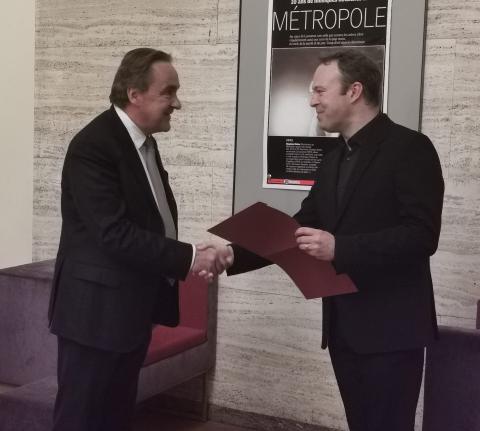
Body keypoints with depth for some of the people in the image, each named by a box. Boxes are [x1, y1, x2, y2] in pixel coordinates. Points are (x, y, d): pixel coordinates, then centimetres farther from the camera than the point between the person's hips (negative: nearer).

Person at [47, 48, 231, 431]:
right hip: (98, 310, -9)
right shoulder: (93, 146, -19)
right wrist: (188, 257, -24)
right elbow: (114, 233, -26)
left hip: (132, 308, 9)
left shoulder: (143, 140, 11)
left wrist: (185, 261, 0)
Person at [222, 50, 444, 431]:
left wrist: (339, 248, -25)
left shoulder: (409, 148, -10)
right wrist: (235, 253, 4)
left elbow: (422, 235, -19)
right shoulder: (334, 160, 14)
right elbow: (302, 228, 15)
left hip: (390, 327, -7)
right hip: (343, 326, 7)